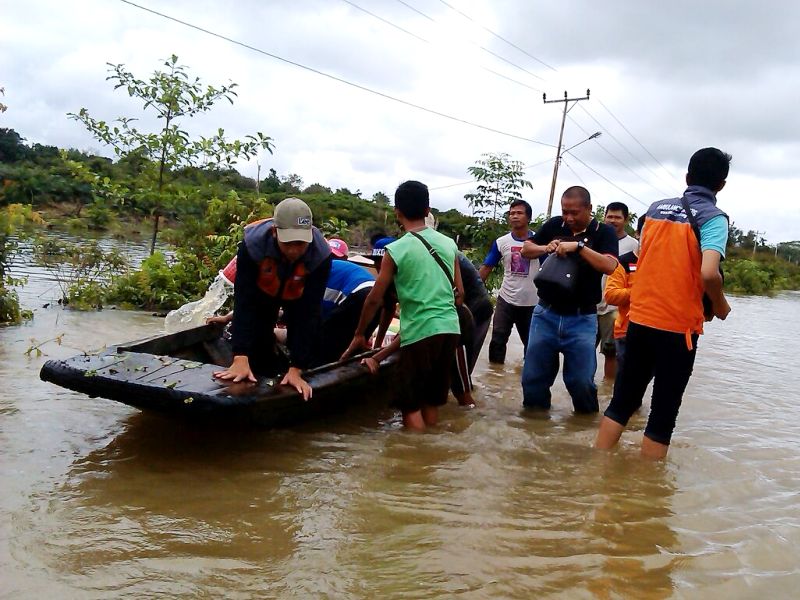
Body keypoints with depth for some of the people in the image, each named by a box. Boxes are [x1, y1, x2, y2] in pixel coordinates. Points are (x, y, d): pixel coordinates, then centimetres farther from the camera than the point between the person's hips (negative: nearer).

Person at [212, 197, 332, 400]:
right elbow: (243, 302, -36)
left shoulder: (321, 254, -38)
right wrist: (240, 358, -45)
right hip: (262, 292, 0)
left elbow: (310, 311, -35)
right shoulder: (253, 243, -40)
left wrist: (296, 369, -40)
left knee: (305, 352, -8)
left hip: (299, 296, 0)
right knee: (258, 350, -6)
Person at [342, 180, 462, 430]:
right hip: (449, 329, 5)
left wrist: (359, 335, 11)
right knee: (432, 400, 17)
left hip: (420, 332, -5)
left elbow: (375, 299, -1)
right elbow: (460, 292, 12)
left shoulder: (396, 250, -6)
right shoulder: (449, 243, 8)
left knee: (411, 405, 6)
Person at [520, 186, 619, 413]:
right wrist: (545, 248, -10)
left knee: (581, 381, 1)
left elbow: (610, 266, -19)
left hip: (581, 319, -3)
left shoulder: (604, 232, -4)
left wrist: (578, 246, -26)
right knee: (533, 376, 8)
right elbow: (526, 250, 10)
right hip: (546, 314, 3)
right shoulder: (554, 225, 4)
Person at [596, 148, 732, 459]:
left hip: (639, 319, 5)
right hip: (678, 327, -5)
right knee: (663, 415, 5)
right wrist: (720, 305, -6)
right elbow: (709, 273, -24)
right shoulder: (713, 218, -9)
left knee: (622, 401, 15)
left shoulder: (655, 208, 7)